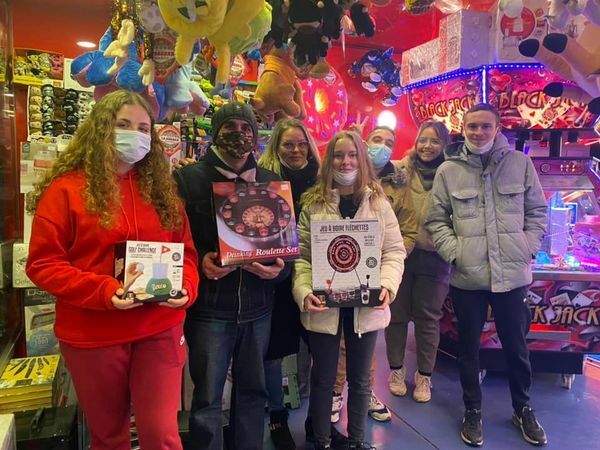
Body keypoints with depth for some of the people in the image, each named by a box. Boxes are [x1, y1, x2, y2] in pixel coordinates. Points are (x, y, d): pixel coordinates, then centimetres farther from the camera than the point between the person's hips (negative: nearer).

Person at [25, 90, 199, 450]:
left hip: (160, 329, 2)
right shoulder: (66, 189, -5)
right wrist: (103, 291, -21)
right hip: (93, 335, -1)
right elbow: (43, 263, -8)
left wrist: (185, 287, -12)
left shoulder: (161, 188, 6)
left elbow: (185, 251, 8)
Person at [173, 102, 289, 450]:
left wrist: (280, 267, -10)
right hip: (209, 308, -3)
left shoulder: (272, 182, 8)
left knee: (253, 389, 17)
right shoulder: (189, 178, -2)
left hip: (258, 307, 4)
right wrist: (200, 262, -22)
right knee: (207, 398, 7)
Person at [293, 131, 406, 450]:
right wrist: (304, 291, -19)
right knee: (323, 378, 13)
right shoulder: (313, 203, 0)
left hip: (366, 304, 2)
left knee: (359, 377, 17)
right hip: (324, 304, -1)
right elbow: (301, 254, -4)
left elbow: (394, 250, 1)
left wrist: (387, 284, -16)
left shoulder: (378, 202, 4)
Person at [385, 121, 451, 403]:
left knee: (427, 317, 11)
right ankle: (396, 369, 31)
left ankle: (424, 375, 28)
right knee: (397, 313, 12)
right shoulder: (401, 170, -2)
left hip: (433, 256, 0)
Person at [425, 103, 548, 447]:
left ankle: (523, 409, 39)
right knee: (469, 346, 13)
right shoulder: (448, 170, 0)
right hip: (467, 276, 0)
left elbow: (537, 211, 9)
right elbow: (437, 221, 2)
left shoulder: (520, 163, 3)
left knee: (517, 346, 16)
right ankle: (473, 411, 34)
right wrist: (454, 252, -9)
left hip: (513, 274, 1)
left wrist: (527, 249, -1)